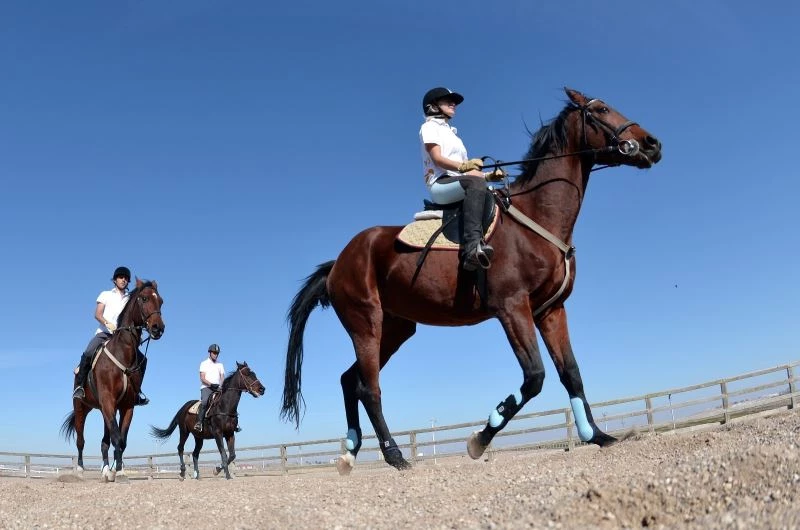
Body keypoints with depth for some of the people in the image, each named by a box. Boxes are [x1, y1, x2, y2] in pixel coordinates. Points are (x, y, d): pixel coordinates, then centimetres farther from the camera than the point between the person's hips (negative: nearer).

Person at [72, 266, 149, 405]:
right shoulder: (106, 295, 12)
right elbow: (97, 314, -1)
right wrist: (108, 324, -22)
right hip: (104, 333, -3)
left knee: (142, 359, -10)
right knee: (88, 354, -30)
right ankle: (79, 386, -17)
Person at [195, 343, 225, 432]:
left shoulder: (220, 365, 20)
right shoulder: (204, 364, 8)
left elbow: (222, 378, 13)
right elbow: (202, 378, -2)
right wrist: (211, 384, -18)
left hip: (218, 388, 4)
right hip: (206, 387, -4)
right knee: (204, 401, -31)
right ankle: (199, 423, -34)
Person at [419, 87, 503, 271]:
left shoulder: (451, 133, 32)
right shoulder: (429, 127, 9)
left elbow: (468, 170, 24)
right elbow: (437, 159, -8)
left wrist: (489, 175, 9)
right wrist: (462, 166, -23)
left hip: (459, 184, 9)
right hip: (440, 184, -9)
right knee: (476, 182, -36)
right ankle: (473, 246, -54)